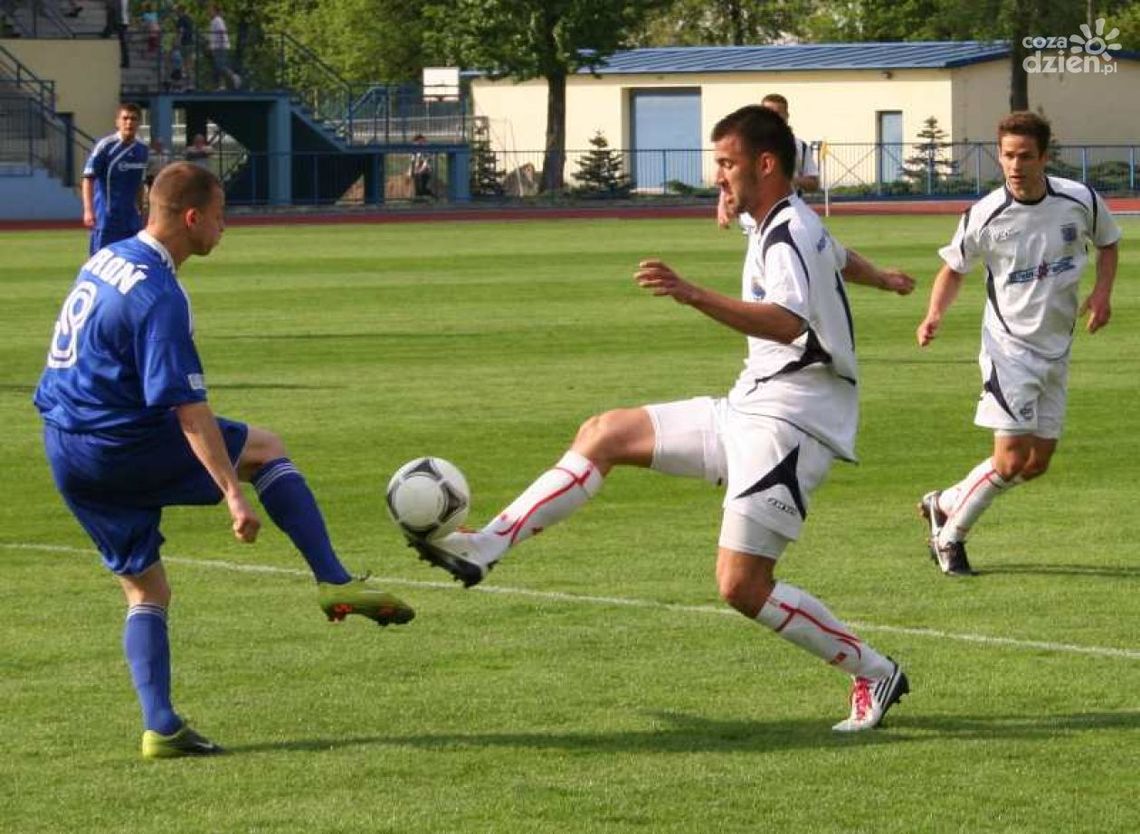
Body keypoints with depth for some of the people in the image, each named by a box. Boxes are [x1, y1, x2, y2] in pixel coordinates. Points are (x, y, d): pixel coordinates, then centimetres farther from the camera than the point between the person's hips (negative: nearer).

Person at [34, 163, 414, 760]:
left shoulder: (105, 261, 9)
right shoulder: (159, 297, -19)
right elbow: (188, 409, -24)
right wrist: (232, 494, -26)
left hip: (65, 452, 8)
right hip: (117, 448, -8)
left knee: (145, 590, 14)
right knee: (265, 448, 9)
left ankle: (160, 729, 8)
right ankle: (335, 584, 3)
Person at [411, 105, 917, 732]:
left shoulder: (787, 237, -18)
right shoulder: (780, 227, 14)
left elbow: (787, 322, -38)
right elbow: (839, 258, 38)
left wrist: (693, 295, -50)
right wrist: (882, 279, 61)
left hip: (787, 423, -10)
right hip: (749, 408, 10)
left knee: (741, 586, -16)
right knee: (604, 435, 7)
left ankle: (875, 674, -1)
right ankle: (484, 549, 3)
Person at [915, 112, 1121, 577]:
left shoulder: (1080, 202, -7)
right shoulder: (985, 216, -14)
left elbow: (1107, 242, 13)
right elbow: (954, 268, 3)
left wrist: (1102, 292, -4)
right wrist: (934, 315, -14)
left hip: (1056, 347, 4)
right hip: (1009, 344, -4)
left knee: (1038, 463, 7)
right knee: (1011, 459, -15)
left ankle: (945, 505, 25)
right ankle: (950, 536, 4)